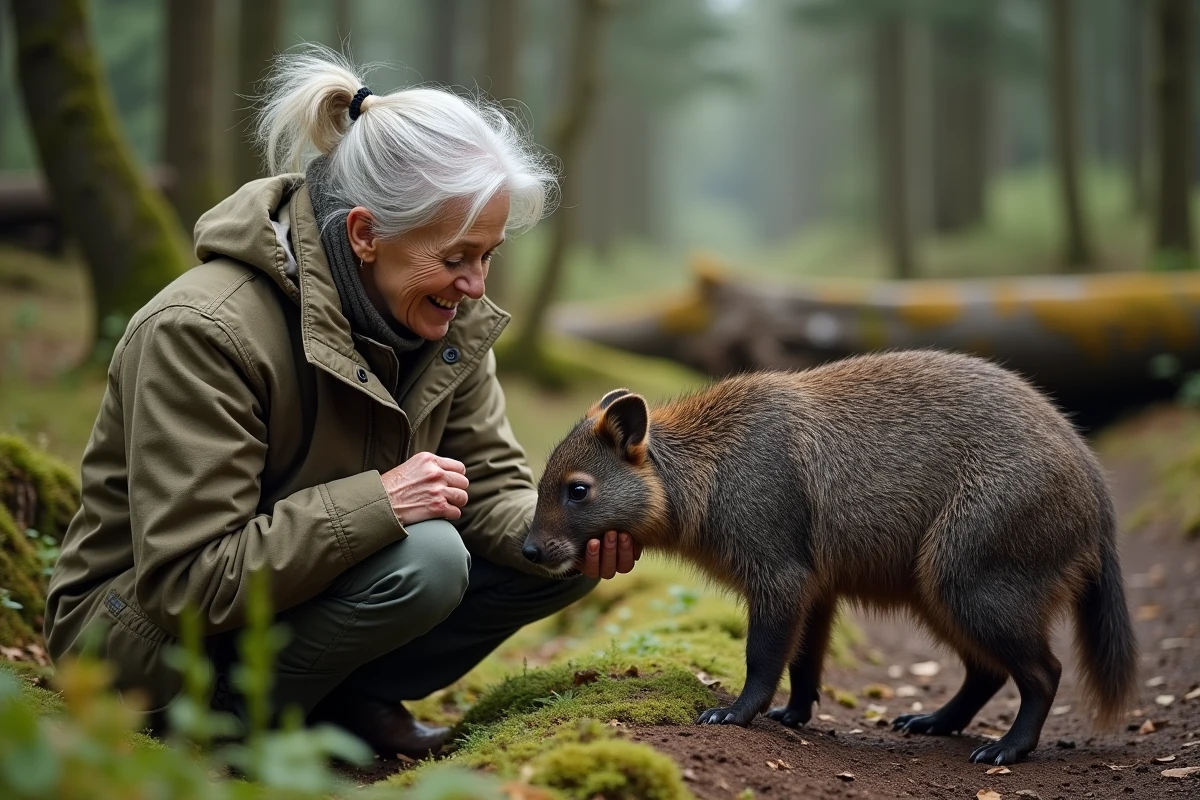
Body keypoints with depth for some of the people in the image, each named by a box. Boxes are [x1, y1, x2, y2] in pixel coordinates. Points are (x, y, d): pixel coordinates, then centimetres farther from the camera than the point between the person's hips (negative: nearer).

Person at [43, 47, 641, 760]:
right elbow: (185, 582, -31)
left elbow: (491, 484, -1)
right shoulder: (201, 331, -28)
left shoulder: (449, 316, -5)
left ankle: (346, 700, 0)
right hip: (147, 630, -8)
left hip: (313, 588, 8)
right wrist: (377, 502, -38)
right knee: (422, 559, -32)